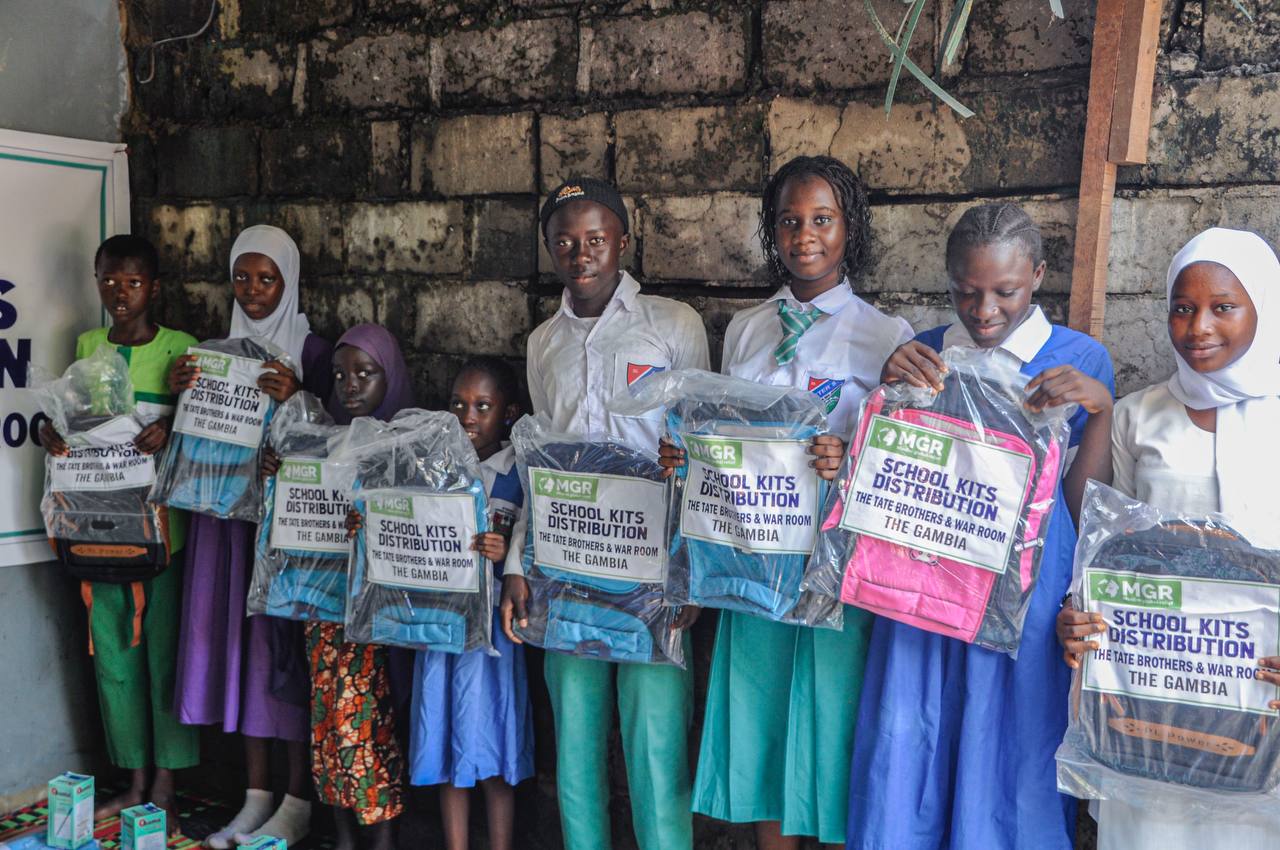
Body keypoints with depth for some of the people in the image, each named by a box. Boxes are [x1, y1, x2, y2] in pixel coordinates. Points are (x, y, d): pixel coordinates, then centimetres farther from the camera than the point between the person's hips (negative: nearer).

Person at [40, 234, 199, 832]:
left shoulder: (180, 349, -3)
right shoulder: (88, 346, 9)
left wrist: (171, 431, -24)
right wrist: (50, 431, -7)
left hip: (161, 528, -4)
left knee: (164, 652, 3)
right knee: (113, 655, 11)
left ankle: (164, 788, 18)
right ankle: (135, 781, 26)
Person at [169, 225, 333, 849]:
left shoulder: (312, 350, -2)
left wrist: (296, 398, -24)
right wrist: (179, 394, -4)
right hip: (228, 510, 5)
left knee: (286, 641, -3)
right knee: (240, 639, 7)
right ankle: (256, 797, 19)